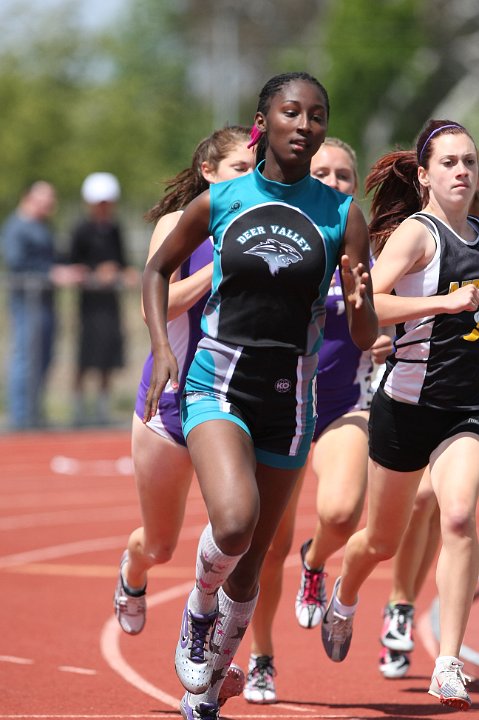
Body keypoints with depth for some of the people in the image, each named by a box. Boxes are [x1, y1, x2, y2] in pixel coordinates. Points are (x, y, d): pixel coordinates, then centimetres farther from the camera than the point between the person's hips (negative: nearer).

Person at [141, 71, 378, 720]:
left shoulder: (342, 215, -2)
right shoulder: (218, 201, -2)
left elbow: (365, 338, -1)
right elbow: (159, 269, 15)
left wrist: (360, 308, -24)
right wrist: (161, 348, 2)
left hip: (289, 400, 2)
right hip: (218, 389, -2)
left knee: (251, 564, 9)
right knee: (232, 522, -29)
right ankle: (200, 607, 3)